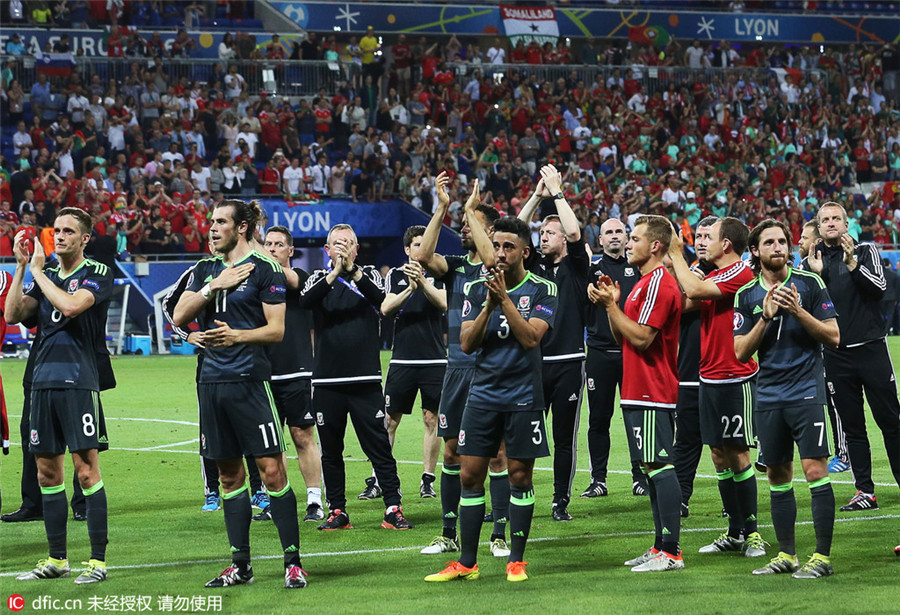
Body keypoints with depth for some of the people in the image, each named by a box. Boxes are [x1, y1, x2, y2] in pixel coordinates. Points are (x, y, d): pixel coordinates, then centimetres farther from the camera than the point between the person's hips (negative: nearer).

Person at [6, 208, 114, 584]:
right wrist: (21, 267, 0)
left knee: (86, 470, -8)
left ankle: (98, 561, -4)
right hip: (43, 380, 6)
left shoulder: (98, 274, -1)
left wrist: (38, 271, -7)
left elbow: (70, 305, -18)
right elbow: (12, 314, 7)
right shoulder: (46, 273, 16)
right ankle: (56, 560, 15)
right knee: (47, 472, 8)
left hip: (79, 382, -6)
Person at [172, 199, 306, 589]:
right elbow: (179, 316, 5)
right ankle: (240, 564, 15)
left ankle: (293, 562, -3)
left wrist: (237, 336, -19)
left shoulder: (264, 270, -2)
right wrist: (214, 286, -5)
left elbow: (277, 329, -5)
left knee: (271, 470, -8)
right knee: (229, 475, 9)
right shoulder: (205, 270, 15)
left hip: (250, 381, -6)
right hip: (212, 381, 6)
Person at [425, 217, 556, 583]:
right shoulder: (477, 289, 6)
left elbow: (530, 338, -16)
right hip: (482, 395, 3)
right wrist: (488, 306, -15)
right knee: (470, 476, 1)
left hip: (523, 398, -3)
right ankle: (466, 563, 7)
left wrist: (504, 299, -21)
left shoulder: (542, 290, -3)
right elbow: (466, 343, -2)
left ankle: (517, 561, 12)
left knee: (519, 477, 2)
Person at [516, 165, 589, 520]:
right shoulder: (533, 266, 12)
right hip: (533, 362, 3)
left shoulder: (575, 267, 3)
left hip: (568, 364, -3)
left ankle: (561, 501, 10)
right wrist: (538, 196, 2)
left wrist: (557, 193, -5)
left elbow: (574, 232, -12)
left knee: (564, 438, 3)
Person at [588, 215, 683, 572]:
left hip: (652, 395, -11)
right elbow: (623, 339, 21)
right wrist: (611, 304, 8)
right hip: (639, 392, 11)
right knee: (653, 468, 12)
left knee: (659, 466, -11)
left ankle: (671, 553, -11)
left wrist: (611, 305, -14)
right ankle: (661, 547, 16)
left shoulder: (659, 283, -14)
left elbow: (641, 338, -20)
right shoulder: (645, 282, 19)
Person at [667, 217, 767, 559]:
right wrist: (673, 261, 5)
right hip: (710, 377, 9)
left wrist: (677, 255, -9)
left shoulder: (740, 275, -13)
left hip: (735, 379, -9)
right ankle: (735, 533, 16)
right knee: (719, 456, 9)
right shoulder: (713, 277, 15)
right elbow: (686, 303, 7)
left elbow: (694, 290, -22)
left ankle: (751, 533, 3)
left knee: (737, 455, -5)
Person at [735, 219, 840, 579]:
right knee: (777, 476, 8)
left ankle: (822, 556, -7)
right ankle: (786, 555, 17)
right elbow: (741, 352, 3)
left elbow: (833, 336, -3)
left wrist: (798, 311, -15)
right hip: (769, 397, 4)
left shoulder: (809, 283, -1)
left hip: (806, 391, -4)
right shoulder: (746, 294, 7)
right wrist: (765, 317, -10)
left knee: (815, 469, -10)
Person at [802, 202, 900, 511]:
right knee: (852, 426, 4)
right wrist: (816, 274, -11)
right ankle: (865, 492, 7)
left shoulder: (865, 251, 5)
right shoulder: (810, 263, 9)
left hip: (872, 348, -2)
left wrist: (852, 264, -22)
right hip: (836, 355, 2)